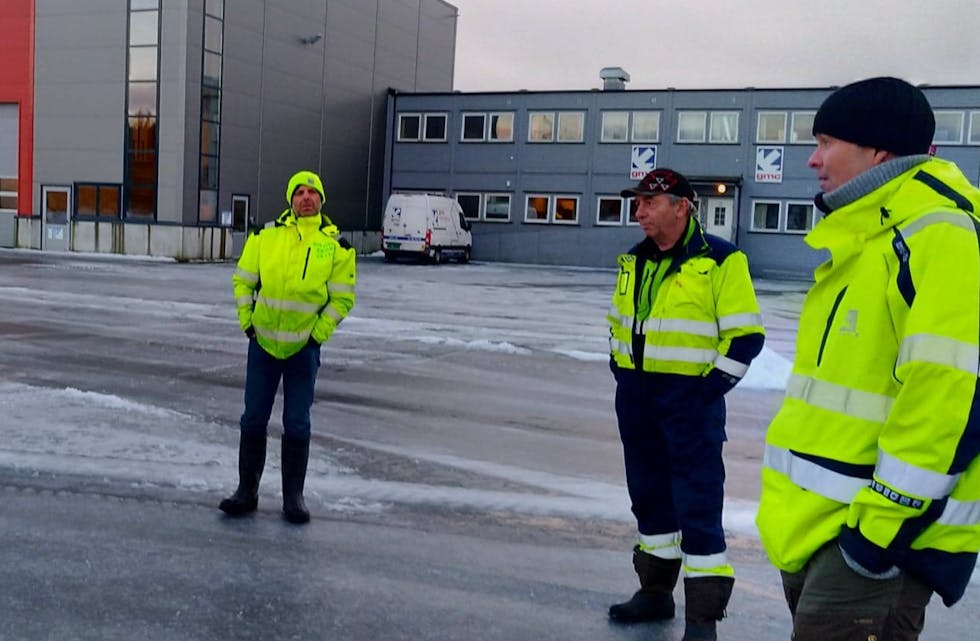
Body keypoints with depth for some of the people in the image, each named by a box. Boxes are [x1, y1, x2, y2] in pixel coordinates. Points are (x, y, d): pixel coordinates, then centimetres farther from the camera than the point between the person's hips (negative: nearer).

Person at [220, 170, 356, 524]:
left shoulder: (336, 245, -2)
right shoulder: (265, 235, 1)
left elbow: (342, 298, 0)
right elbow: (242, 280, 8)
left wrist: (318, 335, -7)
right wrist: (246, 322, 1)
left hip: (304, 348, -1)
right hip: (262, 343, 1)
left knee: (297, 426, 3)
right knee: (253, 421, 7)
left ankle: (293, 497, 15)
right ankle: (247, 491, 19)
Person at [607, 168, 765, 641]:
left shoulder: (720, 260, -11)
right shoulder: (634, 262, 11)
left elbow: (746, 335, -12)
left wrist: (708, 389, -14)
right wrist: (620, 369, 13)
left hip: (690, 399, -7)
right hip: (636, 396, 7)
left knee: (698, 506, -5)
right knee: (649, 495, 16)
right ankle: (656, 592, 32)